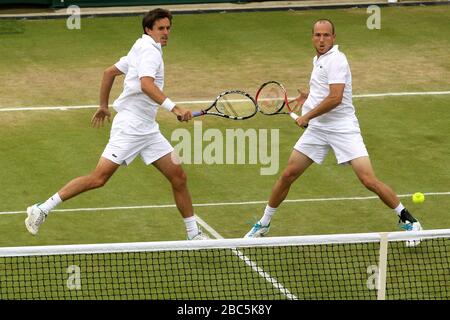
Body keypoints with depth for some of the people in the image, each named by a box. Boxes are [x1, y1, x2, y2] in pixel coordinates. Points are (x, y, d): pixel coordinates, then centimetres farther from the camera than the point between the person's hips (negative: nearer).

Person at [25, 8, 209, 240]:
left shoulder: (142, 50, 17)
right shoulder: (149, 50, -12)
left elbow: (109, 72, 25)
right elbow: (147, 84, -30)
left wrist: (103, 105, 31)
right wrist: (174, 108, -38)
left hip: (148, 130, 10)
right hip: (129, 127, -10)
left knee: (178, 177, 5)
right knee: (99, 178, -13)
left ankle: (193, 234, 13)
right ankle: (42, 210, -5)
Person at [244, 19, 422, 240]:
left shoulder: (336, 60, -13)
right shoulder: (318, 60, 15)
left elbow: (335, 98, -23)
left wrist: (307, 116, -15)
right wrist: (309, 98, 14)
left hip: (343, 129, -8)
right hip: (317, 129, 8)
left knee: (369, 181, -14)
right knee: (288, 175, 6)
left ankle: (407, 220, 1)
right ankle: (264, 224, 21)